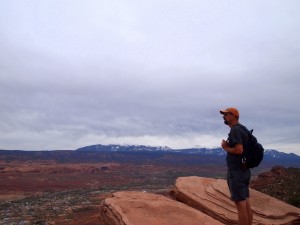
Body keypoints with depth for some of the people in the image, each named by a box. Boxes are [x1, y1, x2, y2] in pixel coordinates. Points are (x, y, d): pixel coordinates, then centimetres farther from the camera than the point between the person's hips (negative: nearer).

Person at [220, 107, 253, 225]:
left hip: (236, 171, -10)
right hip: (244, 170, 10)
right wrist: (228, 145, 5)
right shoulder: (242, 129, 16)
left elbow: (239, 150, -25)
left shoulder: (235, 130, -15)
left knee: (240, 204, -4)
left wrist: (225, 148, -8)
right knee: (246, 203, 13)